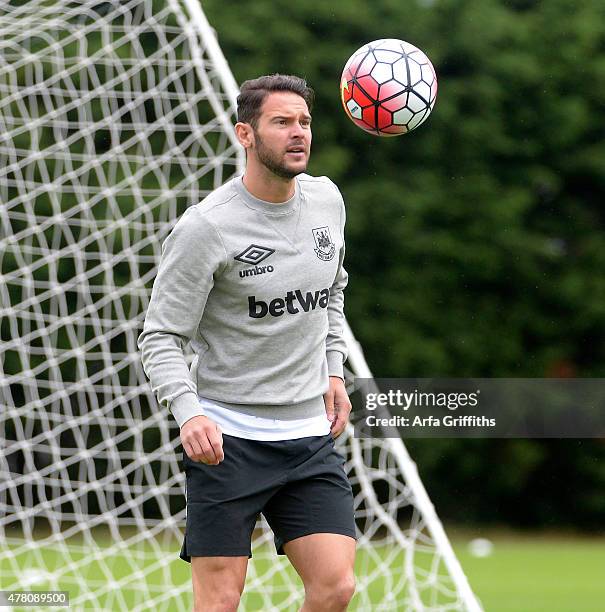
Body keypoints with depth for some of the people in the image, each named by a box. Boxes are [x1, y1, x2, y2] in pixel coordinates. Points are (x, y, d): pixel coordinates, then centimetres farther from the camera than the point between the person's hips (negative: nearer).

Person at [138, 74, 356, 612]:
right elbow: (161, 336, -11)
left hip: (310, 435, 5)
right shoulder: (205, 227, -12)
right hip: (227, 436, -5)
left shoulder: (327, 200, 7)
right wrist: (189, 413, -26)